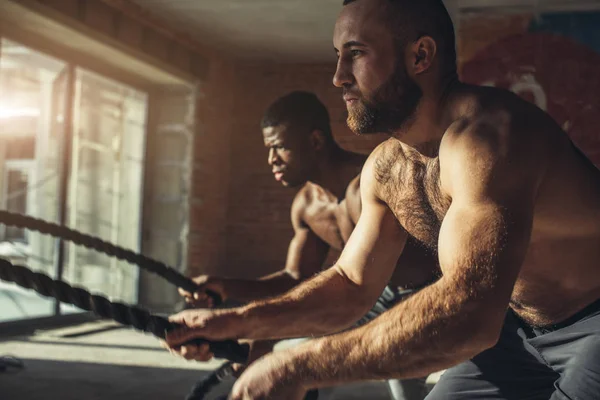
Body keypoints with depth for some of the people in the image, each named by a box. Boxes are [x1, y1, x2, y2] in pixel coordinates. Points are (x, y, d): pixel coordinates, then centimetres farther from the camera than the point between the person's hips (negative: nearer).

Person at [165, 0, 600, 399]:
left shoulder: (484, 133, -29)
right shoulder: (386, 169, -3)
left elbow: (466, 313, -39)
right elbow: (350, 284, 5)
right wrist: (237, 321, -8)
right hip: (517, 328, 7)